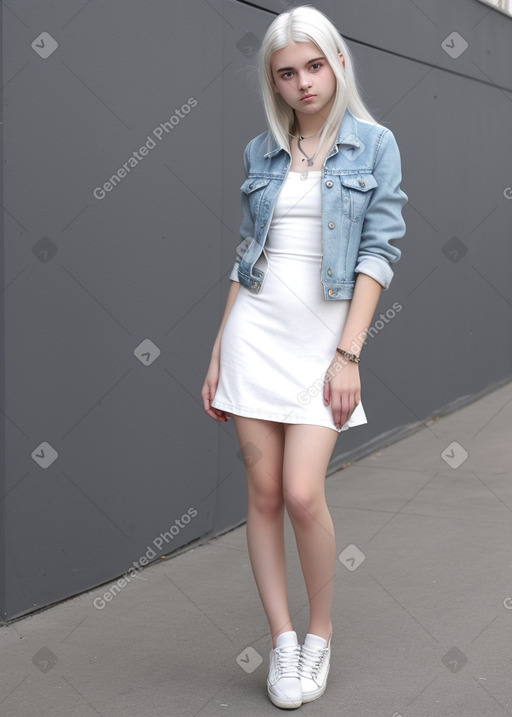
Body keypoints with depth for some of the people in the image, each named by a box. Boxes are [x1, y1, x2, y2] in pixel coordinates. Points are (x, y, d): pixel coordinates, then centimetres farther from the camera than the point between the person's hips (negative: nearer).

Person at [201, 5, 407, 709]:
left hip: (324, 334, -3)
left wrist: (348, 355, -13)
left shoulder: (374, 144, 1)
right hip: (254, 328, 3)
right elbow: (247, 252, 12)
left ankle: (320, 629, 13)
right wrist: (219, 352, 8)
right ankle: (281, 637, 14)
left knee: (303, 494, -11)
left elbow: (379, 250, -5)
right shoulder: (261, 151, 10)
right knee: (263, 492, 2)